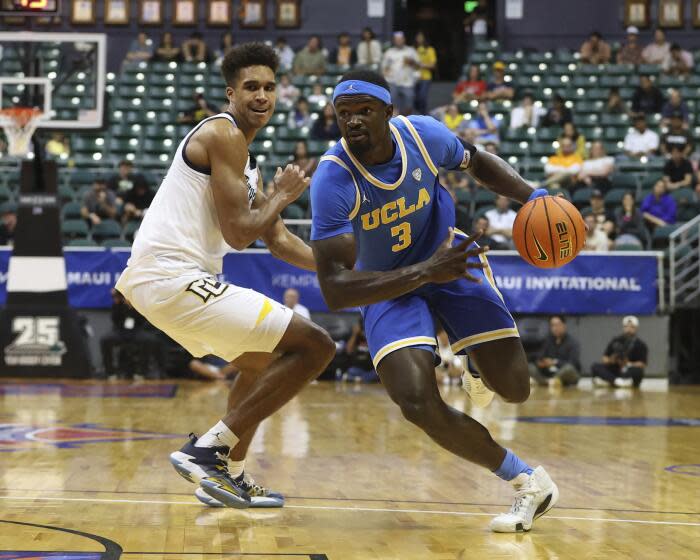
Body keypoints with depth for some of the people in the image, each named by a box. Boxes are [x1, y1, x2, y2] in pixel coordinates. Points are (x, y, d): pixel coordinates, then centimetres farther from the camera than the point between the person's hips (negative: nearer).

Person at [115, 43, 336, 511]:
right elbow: (238, 234, -16)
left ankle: (230, 474, 26)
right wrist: (282, 196, 1)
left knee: (263, 361, 32)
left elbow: (279, 240, 26)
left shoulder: (245, 156, 23)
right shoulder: (223, 135, -9)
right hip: (172, 277, -11)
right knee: (315, 346, -12)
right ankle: (209, 449, -11)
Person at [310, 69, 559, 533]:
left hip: (448, 255, 2)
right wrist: (425, 272, -42)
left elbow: (477, 162, 7)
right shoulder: (332, 179, -30)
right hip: (388, 285, -2)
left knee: (515, 388, -4)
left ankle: (480, 365, 37)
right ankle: (527, 482, -4)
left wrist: (531, 196, -12)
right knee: (419, 404, -23)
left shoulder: (422, 134, -19)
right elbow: (335, 289, -35)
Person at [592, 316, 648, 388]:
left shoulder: (640, 344, 1)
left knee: (638, 371, -35)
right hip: (614, 372, 3)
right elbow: (605, 359, 7)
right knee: (596, 366, -20)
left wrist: (628, 364, -24)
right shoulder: (616, 341, 9)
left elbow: (642, 365, -9)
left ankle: (608, 381, -43)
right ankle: (616, 381, -45)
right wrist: (611, 360, -16)